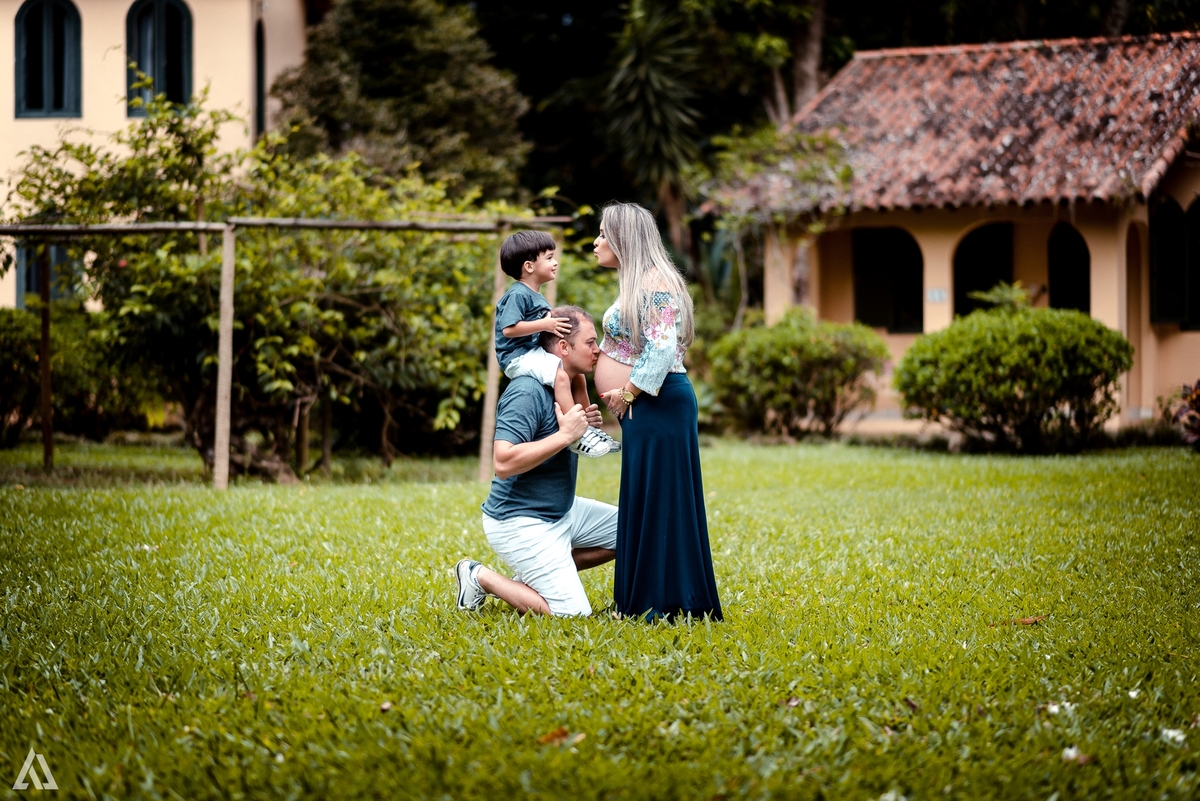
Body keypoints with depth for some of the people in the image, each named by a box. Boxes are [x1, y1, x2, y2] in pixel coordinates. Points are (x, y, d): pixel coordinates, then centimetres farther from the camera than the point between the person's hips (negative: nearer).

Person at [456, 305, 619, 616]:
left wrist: (584, 426, -1)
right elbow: (503, 462, -31)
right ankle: (481, 577, 1)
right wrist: (565, 435, -28)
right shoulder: (527, 392, -22)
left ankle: (544, 571, 13)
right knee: (573, 614, -14)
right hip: (521, 521, -10)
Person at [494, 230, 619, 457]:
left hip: (534, 352, 11)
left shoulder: (536, 296, 16)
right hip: (517, 356, -11)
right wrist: (544, 324, -26)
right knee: (560, 375, -29)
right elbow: (509, 328, -26)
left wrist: (552, 321, 7)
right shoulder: (517, 295, -16)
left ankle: (589, 428, 18)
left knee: (578, 374, 11)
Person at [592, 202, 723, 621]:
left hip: (659, 406, -10)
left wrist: (627, 393, -15)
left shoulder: (656, 284, -14)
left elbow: (661, 351, -21)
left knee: (659, 500, -6)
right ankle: (642, 598, 18)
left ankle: (666, 602, -1)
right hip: (641, 409, 10)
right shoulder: (635, 284, 17)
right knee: (642, 502, 12)